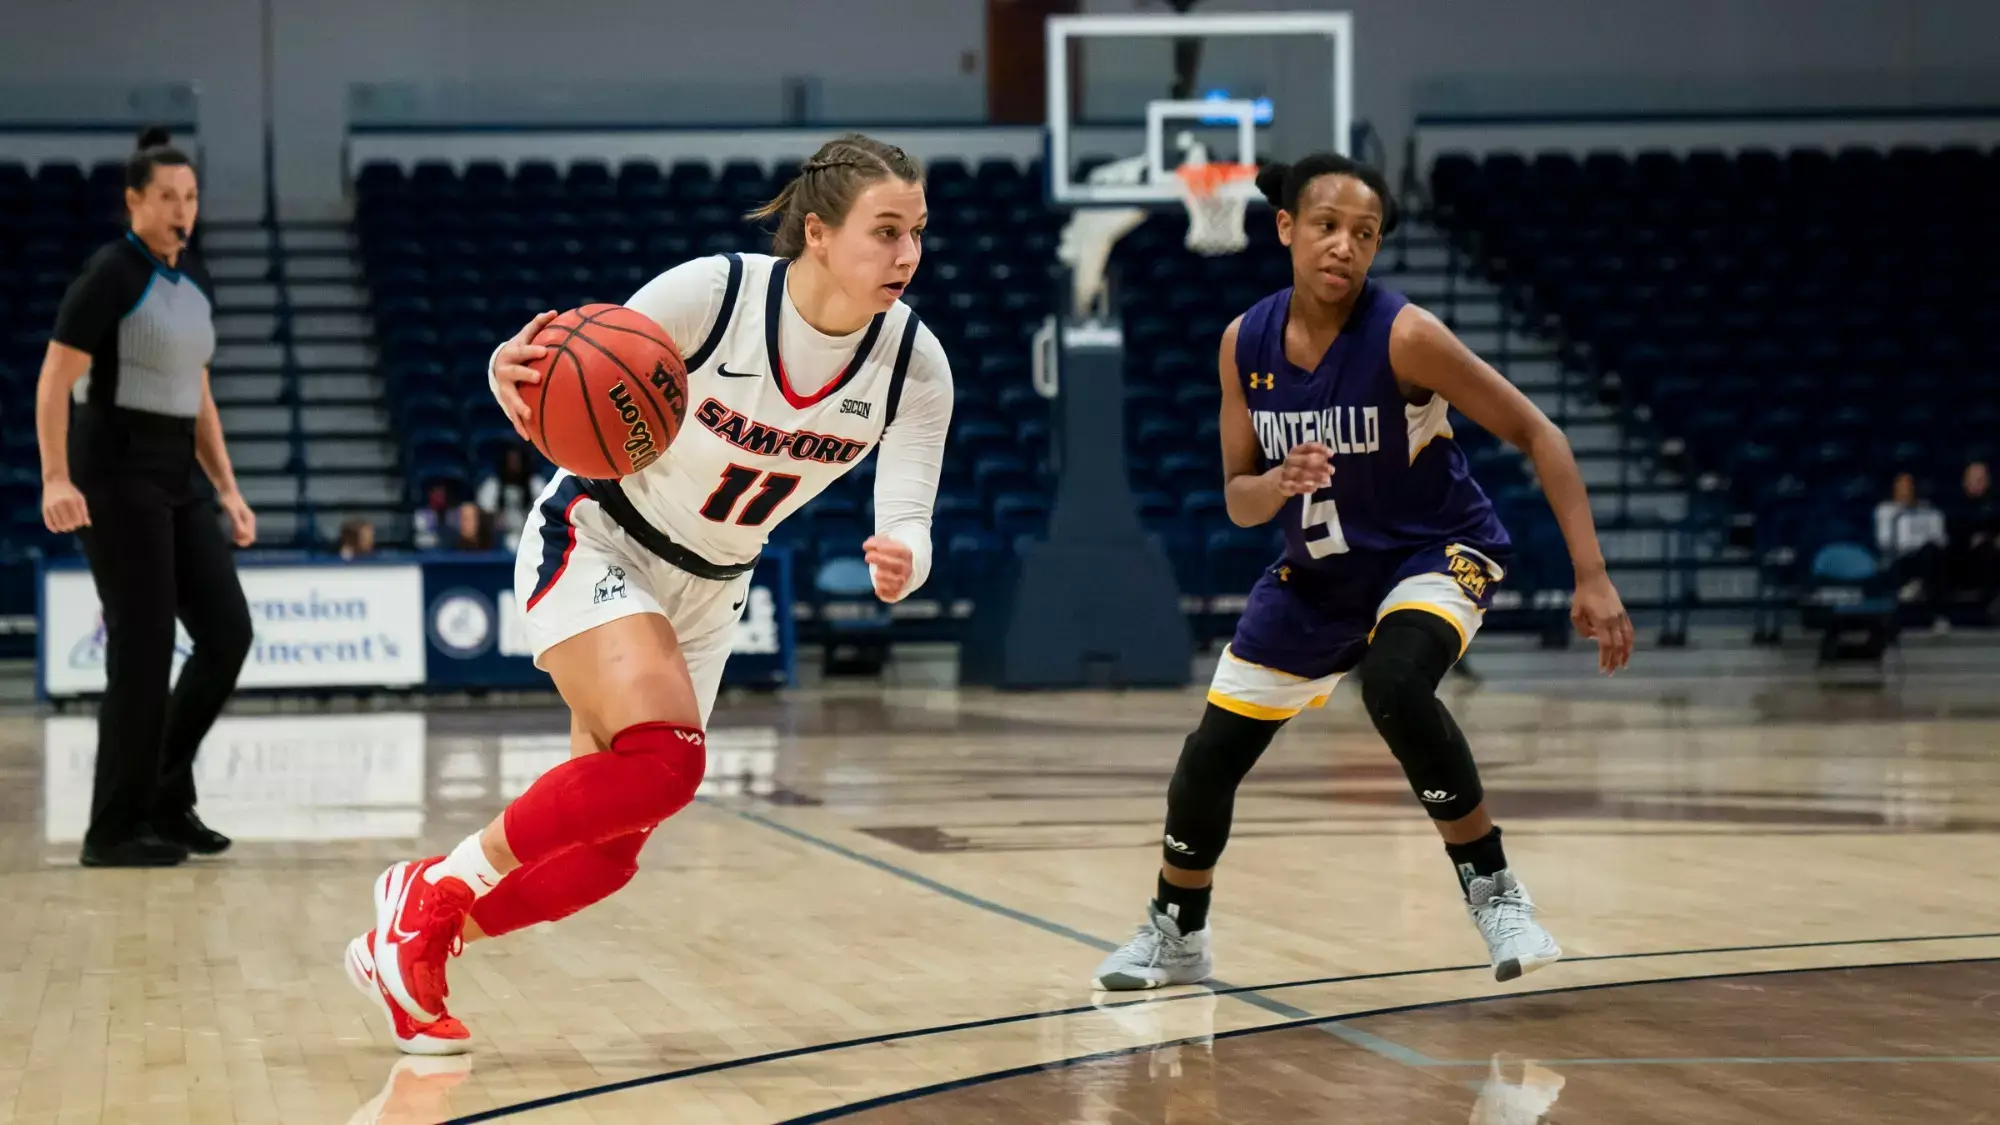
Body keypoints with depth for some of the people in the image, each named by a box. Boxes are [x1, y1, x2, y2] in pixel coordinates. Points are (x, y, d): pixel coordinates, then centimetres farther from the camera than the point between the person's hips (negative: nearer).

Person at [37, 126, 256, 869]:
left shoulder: (195, 283, 13)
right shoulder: (110, 274, -10)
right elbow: (54, 383, -15)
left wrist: (228, 491, 14)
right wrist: (56, 479, -25)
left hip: (173, 479, 8)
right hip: (115, 472, -8)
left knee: (227, 633, 3)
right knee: (144, 650, -8)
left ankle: (165, 796, 15)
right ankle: (115, 830, 1)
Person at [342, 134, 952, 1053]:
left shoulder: (914, 365, -15)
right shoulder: (712, 293, -25)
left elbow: (908, 525, -18)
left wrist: (899, 562, -42)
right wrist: (517, 373, -42)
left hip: (704, 595, 6)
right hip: (595, 546, -6)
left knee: (605, 848, 3)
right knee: (663, 758, -30)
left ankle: (408, 948, 24)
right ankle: (435, 888, -10)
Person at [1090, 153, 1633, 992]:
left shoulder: (1404, 335, -24)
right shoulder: (1246, 343, -10)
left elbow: (1537, 435, -19)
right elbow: (1237, 500, -2)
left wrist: (1592, 579, -25)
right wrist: (1278, 484, -27)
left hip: (1436, 552, -5)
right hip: (1317, 571, 5)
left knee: (1394, 685, -36)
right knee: (1208, 758, 6)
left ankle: (1493, 891, -18)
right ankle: (1176, 933, 34)